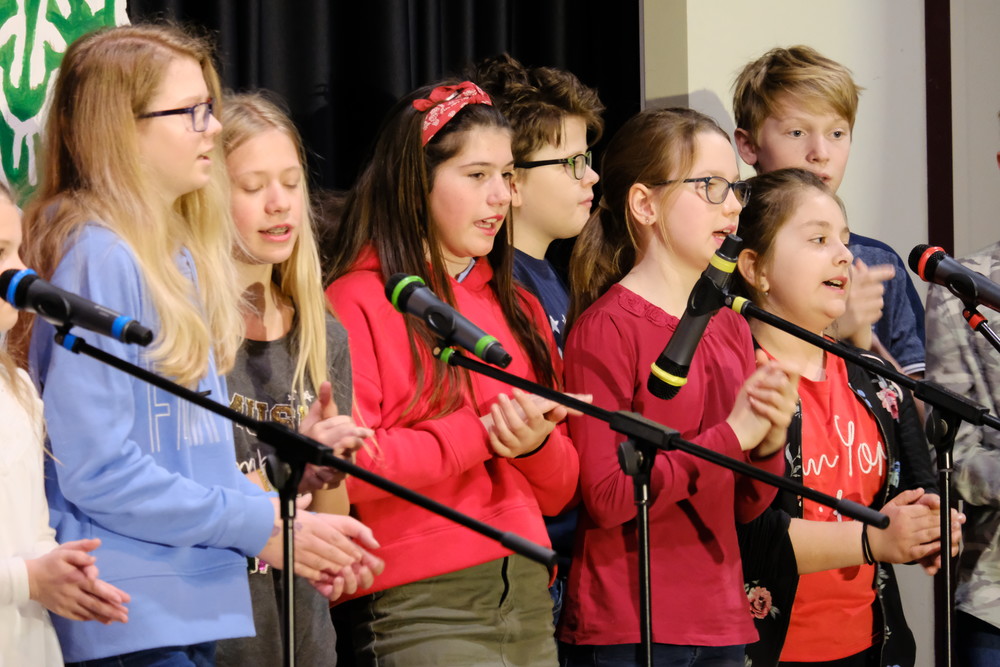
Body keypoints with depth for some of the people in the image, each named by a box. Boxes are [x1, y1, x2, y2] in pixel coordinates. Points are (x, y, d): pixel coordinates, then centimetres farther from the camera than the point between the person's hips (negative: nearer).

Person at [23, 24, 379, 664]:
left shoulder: (179, 255, 15)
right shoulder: (97, 257, -13)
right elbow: (96, 469, -18)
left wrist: (286, 525, 3)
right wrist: (260, 527, -12)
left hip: (192, 605, 9)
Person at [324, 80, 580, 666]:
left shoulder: (516, 306, 19)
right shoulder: (358, 303, -1)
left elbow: (559, 492, 17)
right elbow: (346, 466, -14)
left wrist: (537, 442, -5)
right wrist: (481, 434, -14)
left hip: (529, 598, 6)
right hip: (419, 610, -6)